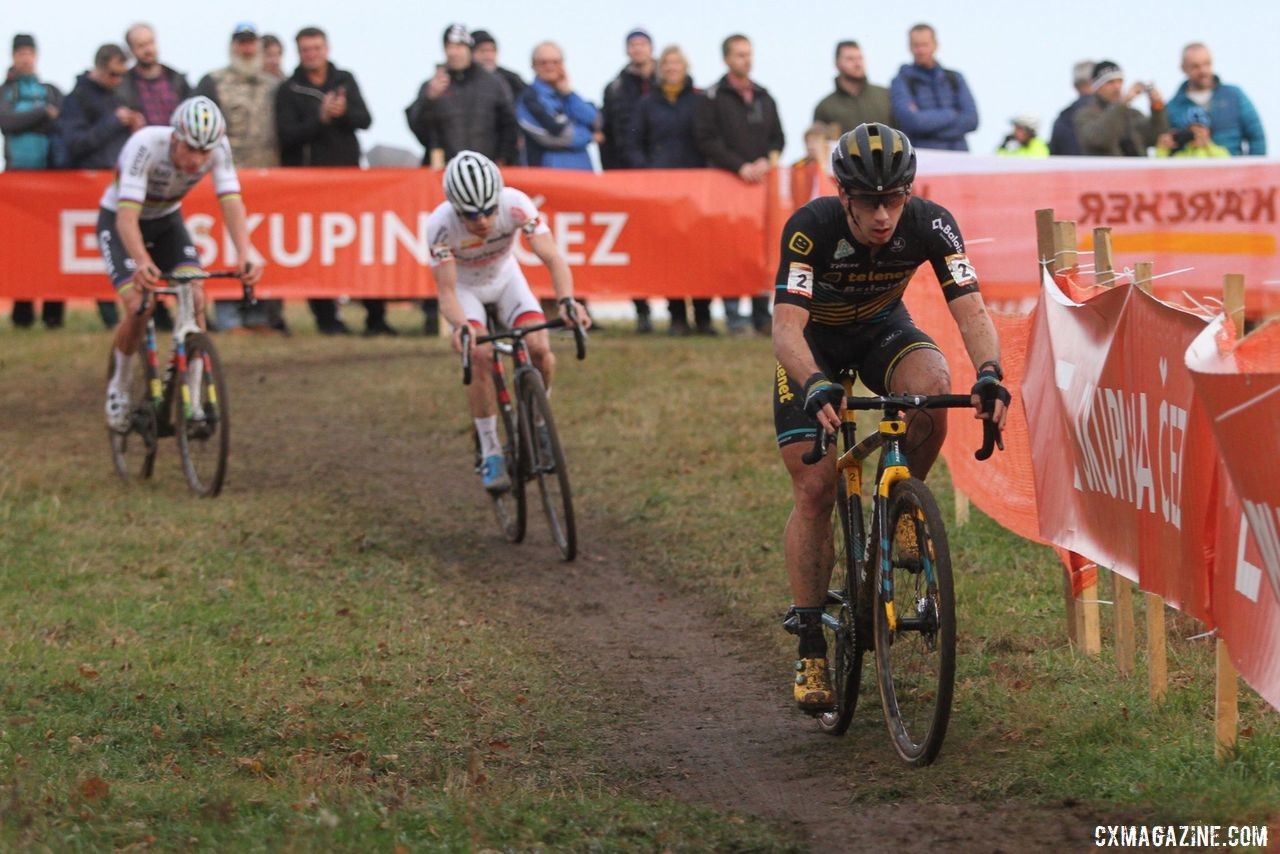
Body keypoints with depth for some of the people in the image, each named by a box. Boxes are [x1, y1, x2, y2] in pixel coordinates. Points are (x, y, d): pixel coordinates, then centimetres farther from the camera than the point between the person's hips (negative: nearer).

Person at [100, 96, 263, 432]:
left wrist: (245, 253, -51)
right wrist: (142, 262, -62)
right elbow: (127, 215, -44)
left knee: (195, 297, -18)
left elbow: (231, 202, -32)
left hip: (167, 220, 4)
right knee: (139, 306, -22)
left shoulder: (218, 149, -25)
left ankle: (192, 401, -9)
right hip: (118, 221, -4)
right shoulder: (145, 146, -37)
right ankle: (119, 388, 5)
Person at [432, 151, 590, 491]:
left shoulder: (516, 205, -34)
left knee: (540, 349, -20)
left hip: (505, 278, 2)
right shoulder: (441, 224, -35)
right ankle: (490, 453, -13)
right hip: (464, 286, -2)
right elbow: (446, 291, -32)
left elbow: (552, 258, -38)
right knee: (480, 355, -26)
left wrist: (566, 300, -56)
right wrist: (460, 326, -53)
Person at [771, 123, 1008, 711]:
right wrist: (816, 387, -61)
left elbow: (970, 310, -33)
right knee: (814, 490, -11)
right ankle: (810, 647, -2)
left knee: (931, 388, -34)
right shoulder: (810, 228, -34)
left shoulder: (929, 225, -27)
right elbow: (787, 327, -41)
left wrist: (989, 374, -53)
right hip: (813, 339, -1)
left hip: (881, 328, 2)